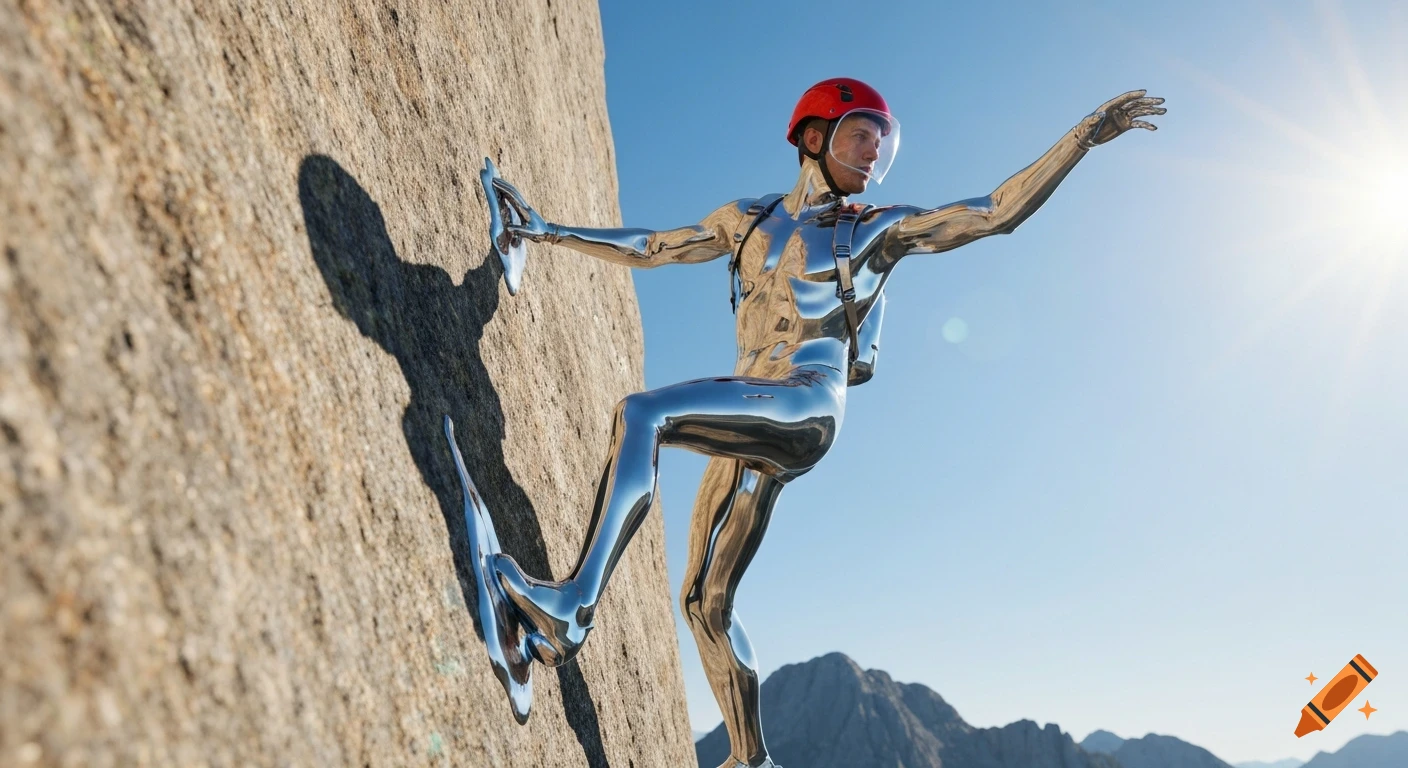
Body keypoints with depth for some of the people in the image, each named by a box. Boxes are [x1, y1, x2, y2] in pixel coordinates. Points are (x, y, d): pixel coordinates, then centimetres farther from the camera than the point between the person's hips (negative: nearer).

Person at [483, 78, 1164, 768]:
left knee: (639, 414, -28)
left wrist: (1086, 133, 1)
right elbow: (645, 248, 23)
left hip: (806, 407, -5)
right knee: (705, 603, 4)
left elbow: (998, 212, 5)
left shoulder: (878, 229, 10)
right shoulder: (746, 221, 19)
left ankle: (573, 607, -31)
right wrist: (546, 230, 20)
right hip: (750, 425, 5)